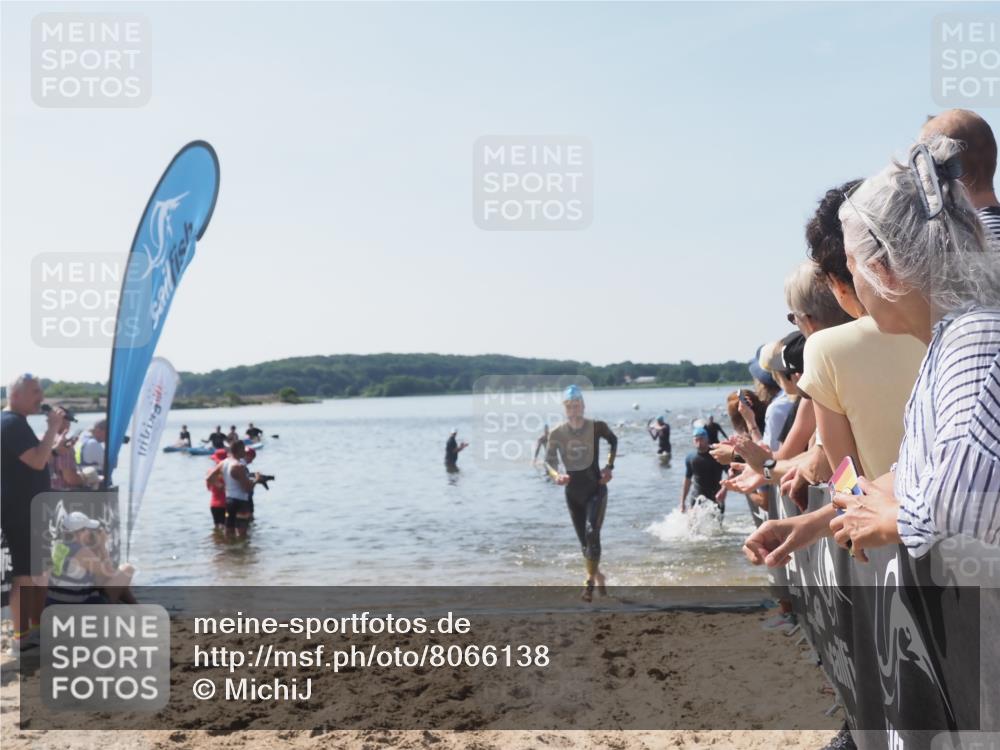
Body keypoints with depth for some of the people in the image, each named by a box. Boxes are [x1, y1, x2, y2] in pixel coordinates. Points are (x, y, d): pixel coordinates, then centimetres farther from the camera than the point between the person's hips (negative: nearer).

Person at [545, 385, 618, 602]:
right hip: (573, 492, 3)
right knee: (584, 540, 11)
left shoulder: (597, 427, -9)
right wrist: (556, 475, -27)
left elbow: (613, 441, 11)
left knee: (592, 533, -20)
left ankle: (590, 582, -10)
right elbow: (549, 460, -6)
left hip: (595, 489, -2)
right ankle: (598, 576, 33)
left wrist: (609, 467, 1)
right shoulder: (557, 433, -7)